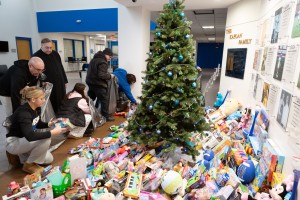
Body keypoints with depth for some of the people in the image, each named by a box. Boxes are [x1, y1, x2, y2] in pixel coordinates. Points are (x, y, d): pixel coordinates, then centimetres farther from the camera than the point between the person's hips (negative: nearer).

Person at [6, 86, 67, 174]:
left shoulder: (37, 108, -5)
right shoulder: (23, 113, -30)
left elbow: (38, 124, 13)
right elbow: (30, 136, -42)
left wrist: (49, 124, -7)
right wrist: (53, 132, -40)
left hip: (25, 141, 8)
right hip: (14, 143, -8)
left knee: (49, 159, -1)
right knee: (45, 139, -31)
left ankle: (25, 154, 17)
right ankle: (28, 165, -9)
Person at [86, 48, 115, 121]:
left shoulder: (94, 59, 14)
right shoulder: (103, 62, -17)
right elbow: (101, 75, -25)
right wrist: (110, 76, -10)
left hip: (90, 82, 9)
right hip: (98, 84, -9)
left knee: (90, 99, 18)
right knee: (104, 100, 1)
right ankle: (106, 116, 8)